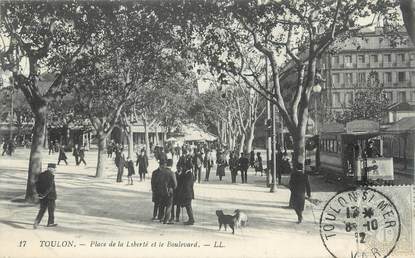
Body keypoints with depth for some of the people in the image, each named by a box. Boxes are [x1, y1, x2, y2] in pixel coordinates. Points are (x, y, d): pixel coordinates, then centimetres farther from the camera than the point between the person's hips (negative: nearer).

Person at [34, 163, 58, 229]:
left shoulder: (41, 175, 6)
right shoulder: (51, 176, -18)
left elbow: (37, 183, 8)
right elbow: (50, 186, -24)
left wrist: (39, 193, 9)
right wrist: (44, 194, -18)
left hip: (42, 196, 7)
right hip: (50, 196, -6)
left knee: (42, 209, 14)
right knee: (51, 209, 10)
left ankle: (37, 221, 0)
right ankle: (50, 223, 22)